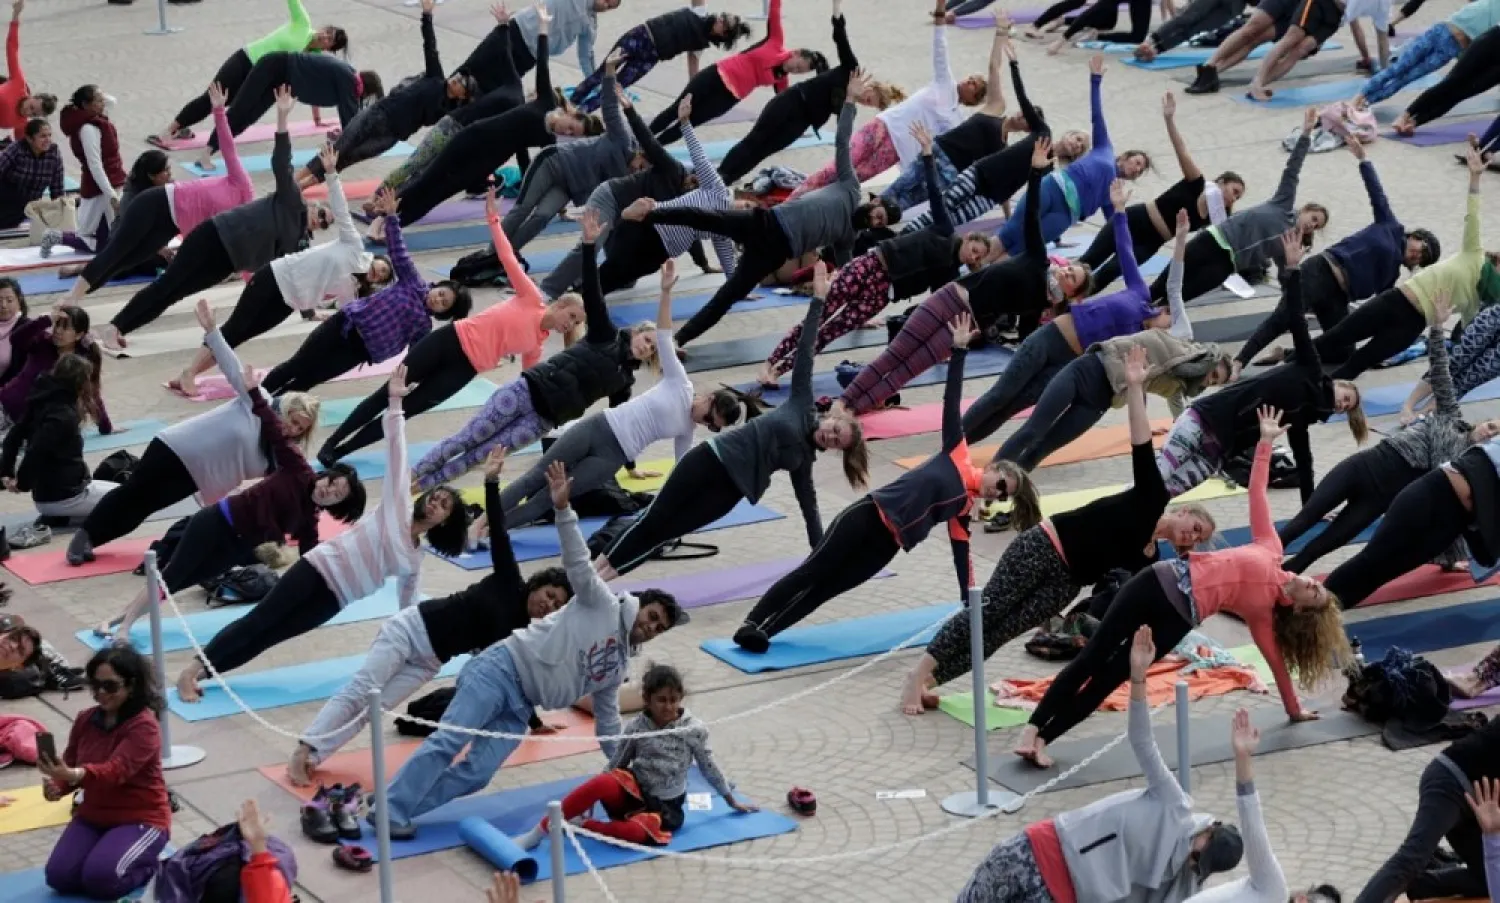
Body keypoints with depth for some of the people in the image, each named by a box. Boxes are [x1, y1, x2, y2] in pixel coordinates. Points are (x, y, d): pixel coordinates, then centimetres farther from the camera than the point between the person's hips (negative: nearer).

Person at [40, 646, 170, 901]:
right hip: (92, 816, 6)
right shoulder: (85, 719, 2)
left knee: (100, 879, -28)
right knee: (59, 877, -15)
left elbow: (115, 770, -34)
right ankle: (106, 852, 14)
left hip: (141, 819, -6)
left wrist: (73, 775, -52)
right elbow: (70, 766, 8)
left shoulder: (144, 726, -20)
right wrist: (58, 786, -18)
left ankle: (153, 865, 3)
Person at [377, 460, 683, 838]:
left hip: (519, 708, 7)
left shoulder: (619, 665, 23)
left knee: (477, 774, -14)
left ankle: (393, 809, -16)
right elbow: (577, 562, -9)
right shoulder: (602, 603, 4)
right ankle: (388, 808, -24)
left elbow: (607, 717, 33)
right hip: (501, 669, -7)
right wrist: (564, 509, -24)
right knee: (450, 740, -23)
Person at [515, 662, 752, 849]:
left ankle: (579, 824, -19)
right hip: (632, 790, 1)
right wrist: (591, 798, 3)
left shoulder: (693, 729, -6)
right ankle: (540, 831, -31)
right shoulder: (636, 727, -3)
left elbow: (709, 767, 6)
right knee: (602, 782, -35)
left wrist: (732, 801, 14)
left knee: (637, 832, -38)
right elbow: (615, 764, 4)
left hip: (666, 806, -1)